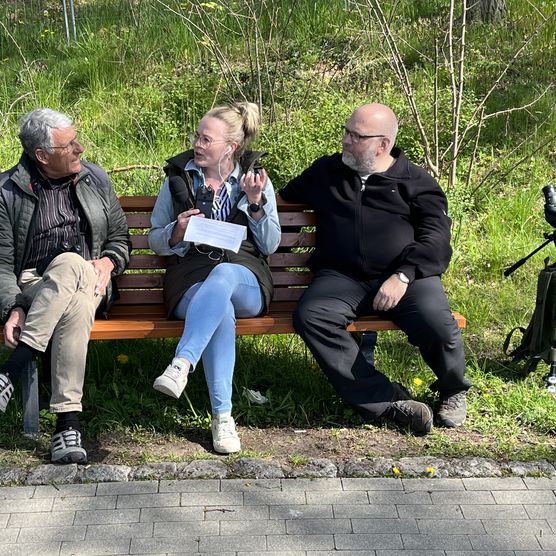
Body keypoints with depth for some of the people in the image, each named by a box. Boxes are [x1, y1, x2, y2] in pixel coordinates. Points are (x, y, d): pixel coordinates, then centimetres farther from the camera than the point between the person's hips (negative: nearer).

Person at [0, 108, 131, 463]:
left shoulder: (96, 179, 12)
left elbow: (120, 237, 19)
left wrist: (108, 261, -5)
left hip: (89, 285, 2)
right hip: (31, 288, -2)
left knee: (70, 266, -38)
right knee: (73, 263, -39)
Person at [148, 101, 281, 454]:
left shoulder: (255, 178, 11)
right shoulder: (179, 176, 12)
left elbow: (270, 246, 8)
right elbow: (155, 240, 16)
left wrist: (256, 202, -7)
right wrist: (176, 232, -7)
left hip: (244, 279, 0)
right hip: (191, 277, 0)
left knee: (223, 275, -39)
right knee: (221, 309, -37)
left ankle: (181, 365, -50)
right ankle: (222, 416, -36)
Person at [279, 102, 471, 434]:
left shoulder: (415, 181, 13)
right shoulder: (326, 171, 23)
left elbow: (435, 237, 0)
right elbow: (284, 204, 36)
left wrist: (403, 276, -16)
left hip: (407, 276, -2)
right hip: (342, 277, 2)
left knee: (436, 323, -32)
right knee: (311, 316, -31)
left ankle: (453, 390, 5)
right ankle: (387, 400, -26)